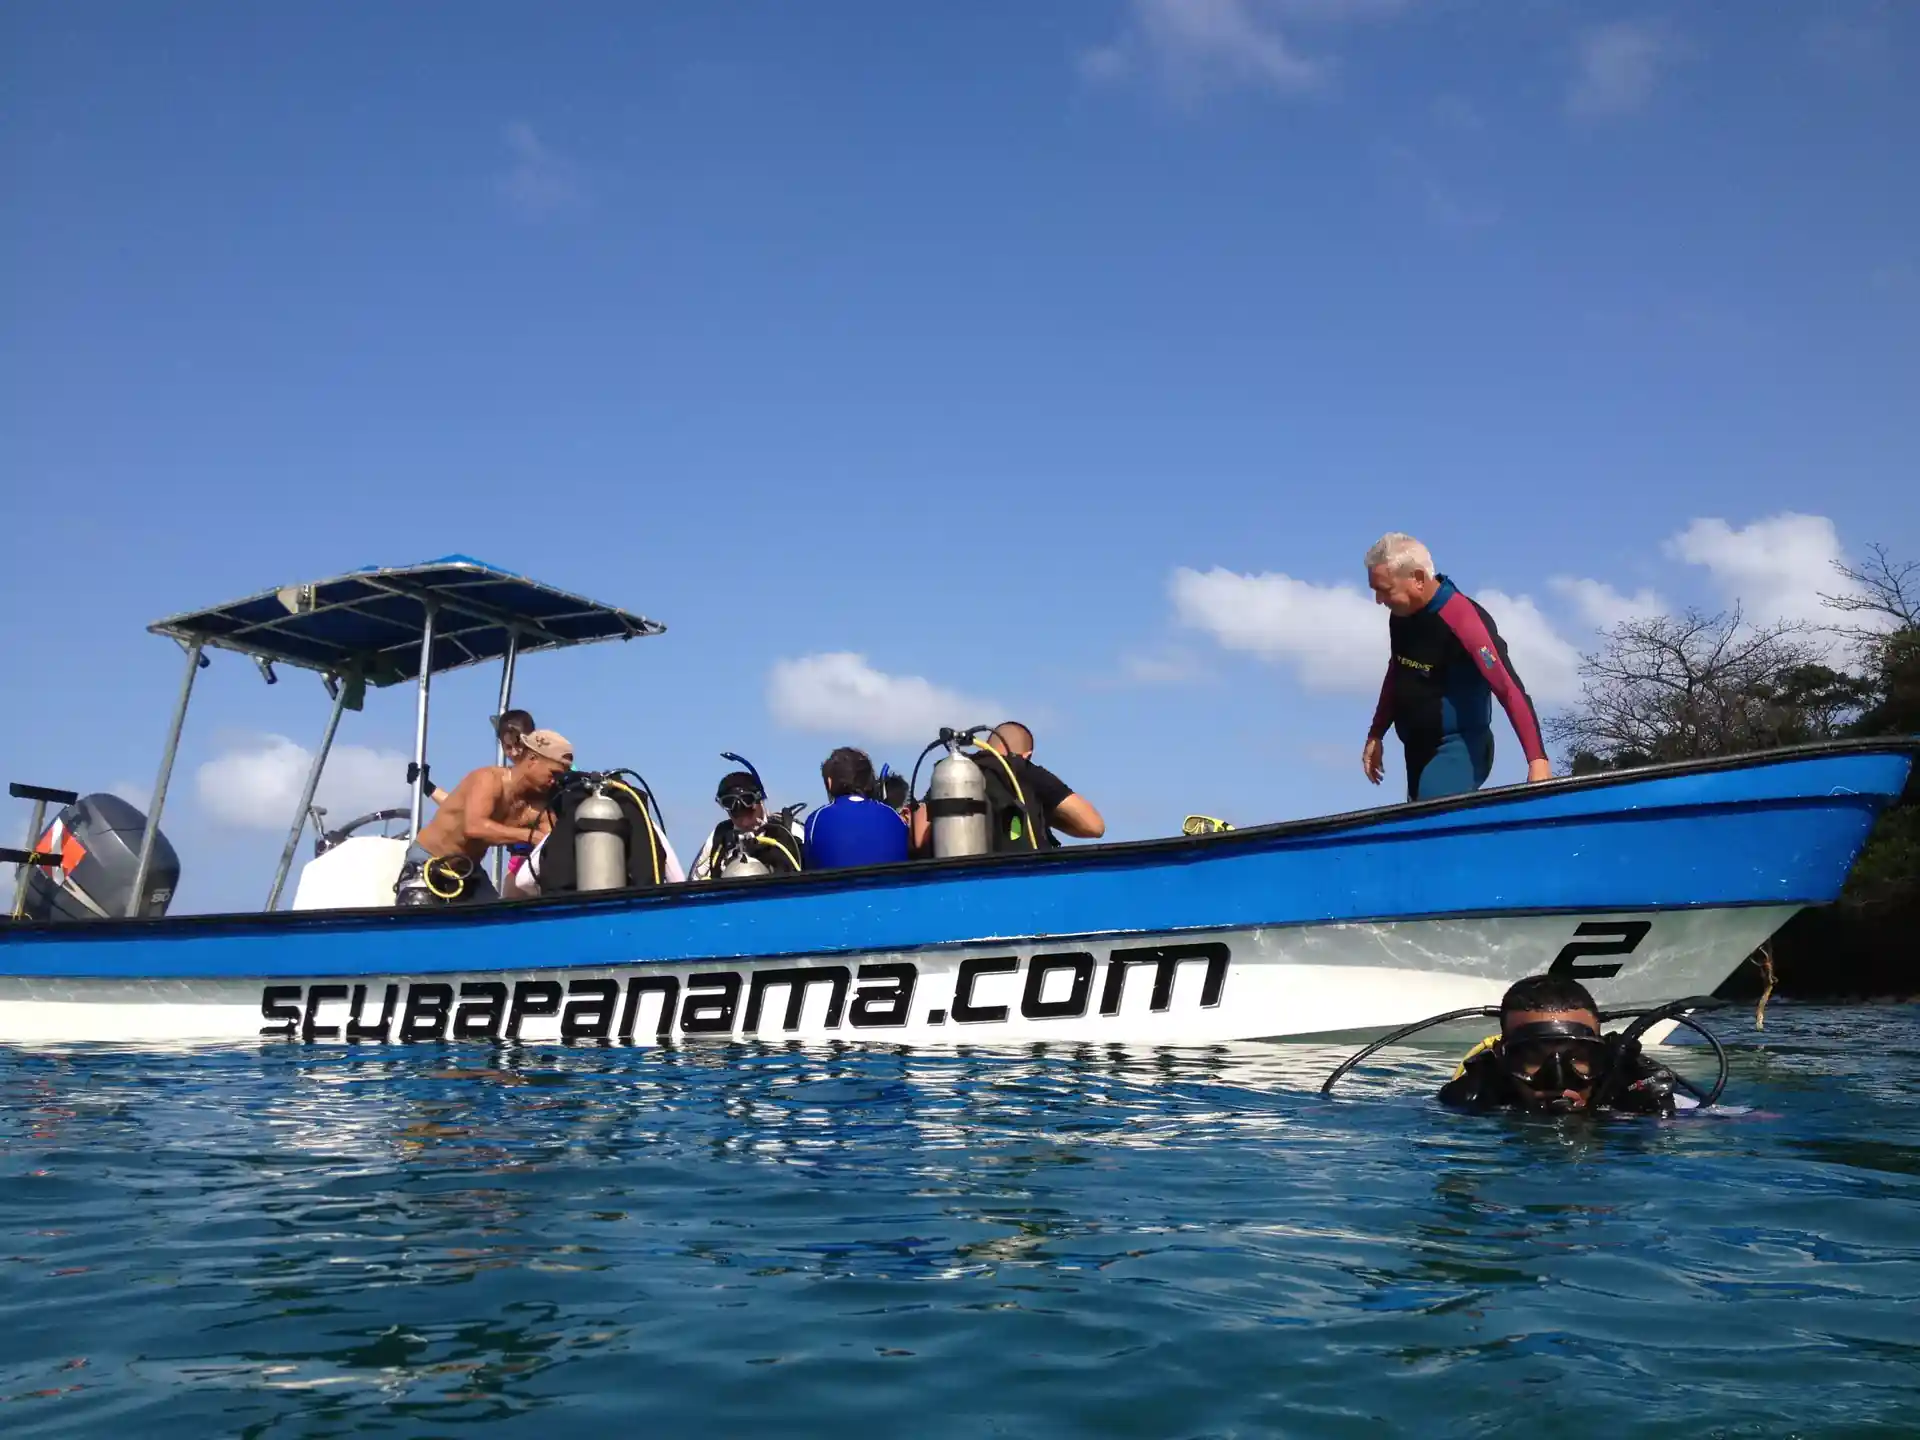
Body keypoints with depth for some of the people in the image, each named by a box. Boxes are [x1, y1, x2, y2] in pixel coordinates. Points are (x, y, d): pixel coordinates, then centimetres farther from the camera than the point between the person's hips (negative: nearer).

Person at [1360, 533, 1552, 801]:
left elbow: (1510, 691, -30)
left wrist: (1537, 759, -37)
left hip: (1459, 748, -8)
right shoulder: (1401, 615, 0)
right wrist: (1376, 734, 20)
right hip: (1418, 749, 8)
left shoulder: (1463, 621, -24)